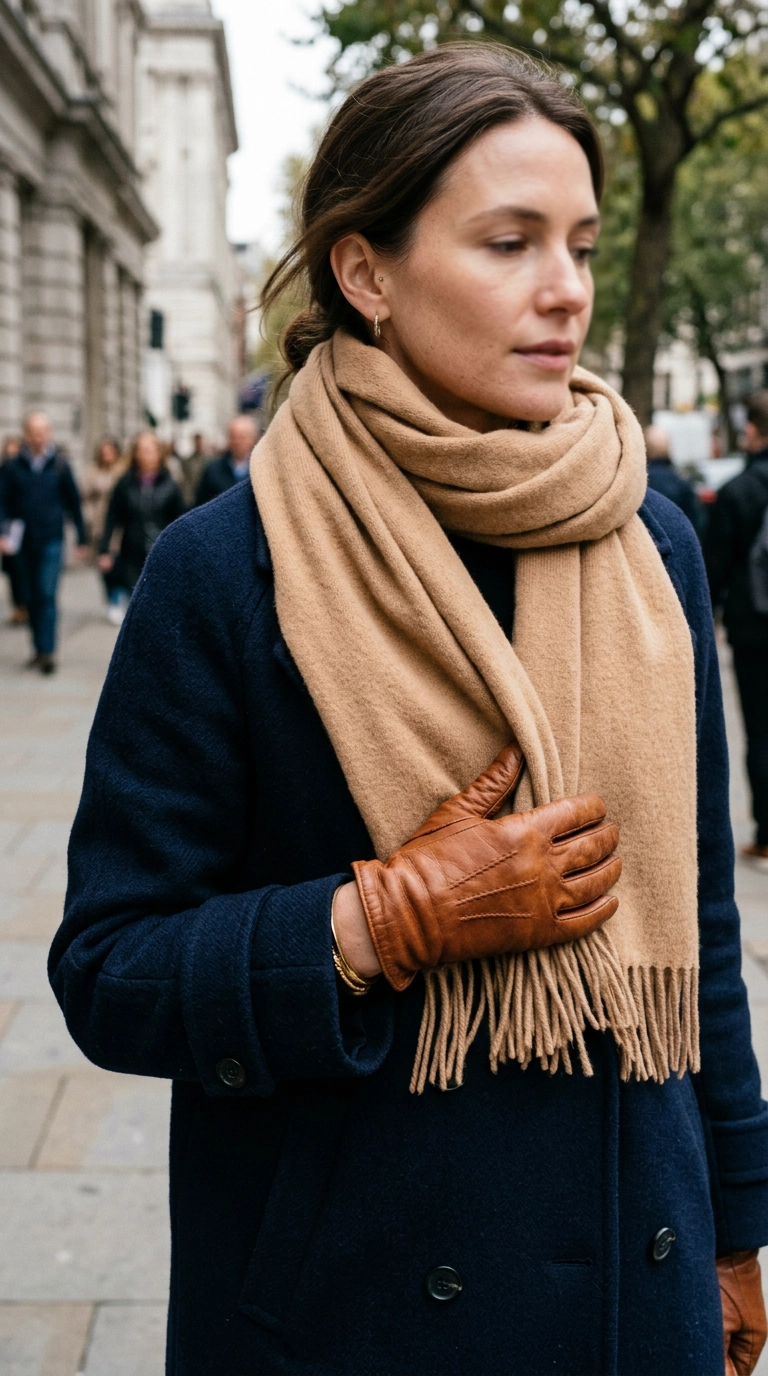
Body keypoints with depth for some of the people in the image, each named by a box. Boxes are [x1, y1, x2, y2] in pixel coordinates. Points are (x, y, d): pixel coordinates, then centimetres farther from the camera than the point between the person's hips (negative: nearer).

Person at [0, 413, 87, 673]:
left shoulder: (59, 464, 1)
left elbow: (73, 501, 7)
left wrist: (81, 538, 9)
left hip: (51, 541, -2)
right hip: (24, 542, 2)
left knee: (47, 596, -10)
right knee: (32, 598, 8)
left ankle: (47, 651, -10)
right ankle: (40, 649, 18)